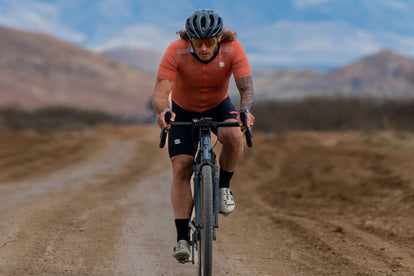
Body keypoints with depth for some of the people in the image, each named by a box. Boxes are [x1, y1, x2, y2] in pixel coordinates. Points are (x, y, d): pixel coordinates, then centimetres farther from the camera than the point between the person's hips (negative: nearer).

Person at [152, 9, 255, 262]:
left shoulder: (233, 49, -28)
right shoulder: (176, 51, -31)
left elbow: (247, 89, -34)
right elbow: (160, 92, -38)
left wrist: (245, 111, -55)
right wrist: (163, 112, -60)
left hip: (218, 106, 0)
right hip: (183, 110, 0)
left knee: (234, 137, -33)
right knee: (181, 168, -14)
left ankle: (224, 187, -5)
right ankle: (182, 238, -10)